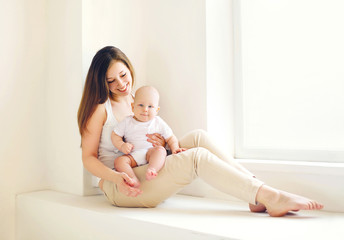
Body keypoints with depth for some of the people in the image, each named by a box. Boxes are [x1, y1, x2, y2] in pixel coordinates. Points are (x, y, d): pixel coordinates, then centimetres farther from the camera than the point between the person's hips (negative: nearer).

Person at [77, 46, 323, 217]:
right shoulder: (100, 107, -5)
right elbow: (89, 158, -7)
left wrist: (164, 144, -5)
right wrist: (116, 177, -24)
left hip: (147, 175, 7)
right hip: (119, 186, -7)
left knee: (198, 137, -15)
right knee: (197, 156, -27)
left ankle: (258, 199, -23)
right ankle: (271, 198, -32)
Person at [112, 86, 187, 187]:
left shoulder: (158, 123, 8)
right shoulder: (127, 122, 9)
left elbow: (170, 138, 13)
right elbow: (115, 135, 12)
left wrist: (175, 148, -7)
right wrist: (122, 146, -7)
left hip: (151, 152, -1)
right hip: (133, 155, 1)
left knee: (160, 150, -32)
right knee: (119, 161, -27)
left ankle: (152, 169, -55)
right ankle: (134, 180, -43)